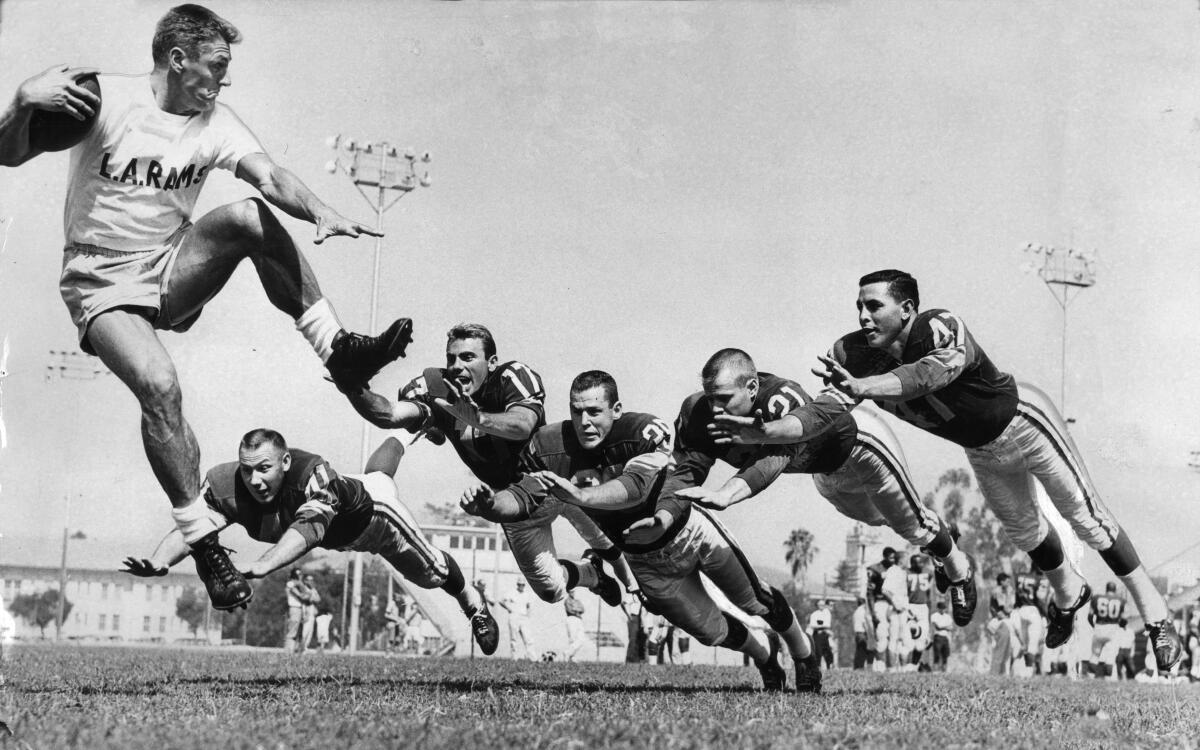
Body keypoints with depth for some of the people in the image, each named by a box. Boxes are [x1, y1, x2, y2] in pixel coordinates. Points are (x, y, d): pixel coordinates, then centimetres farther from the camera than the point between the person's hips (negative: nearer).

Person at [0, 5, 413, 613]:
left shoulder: (214, 122, 1)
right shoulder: (106, 100, -12)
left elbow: (269, 176, -14)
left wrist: (320, 212, -36)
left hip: (174, 269, 4)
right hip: (102, 281, -4)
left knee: (249, 216, -23)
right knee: (158, 385, -30)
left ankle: (338, 351, -20)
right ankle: (203, 542, -19)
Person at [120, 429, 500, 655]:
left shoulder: (311, 472, -50)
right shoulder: (226, 484, -37)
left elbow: (308, 528, -66)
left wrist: (261, 565, -83)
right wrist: (158, 562, -69)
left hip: (370, 510, -6)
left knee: (430, 573, 16)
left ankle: (472, 603, 49)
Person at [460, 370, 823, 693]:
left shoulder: (644, 431, -32)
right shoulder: (552, 447, -20)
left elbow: (635, 486, -47)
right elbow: (523, 496, -20)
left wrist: (580, 496, -61)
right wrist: (487, 507, -41)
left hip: (688, 531, -3)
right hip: (645, 560, 3)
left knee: (757, 603, 10)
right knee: (712, 632, 12)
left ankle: (804, 654, 41)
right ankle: (766, 652, 44)